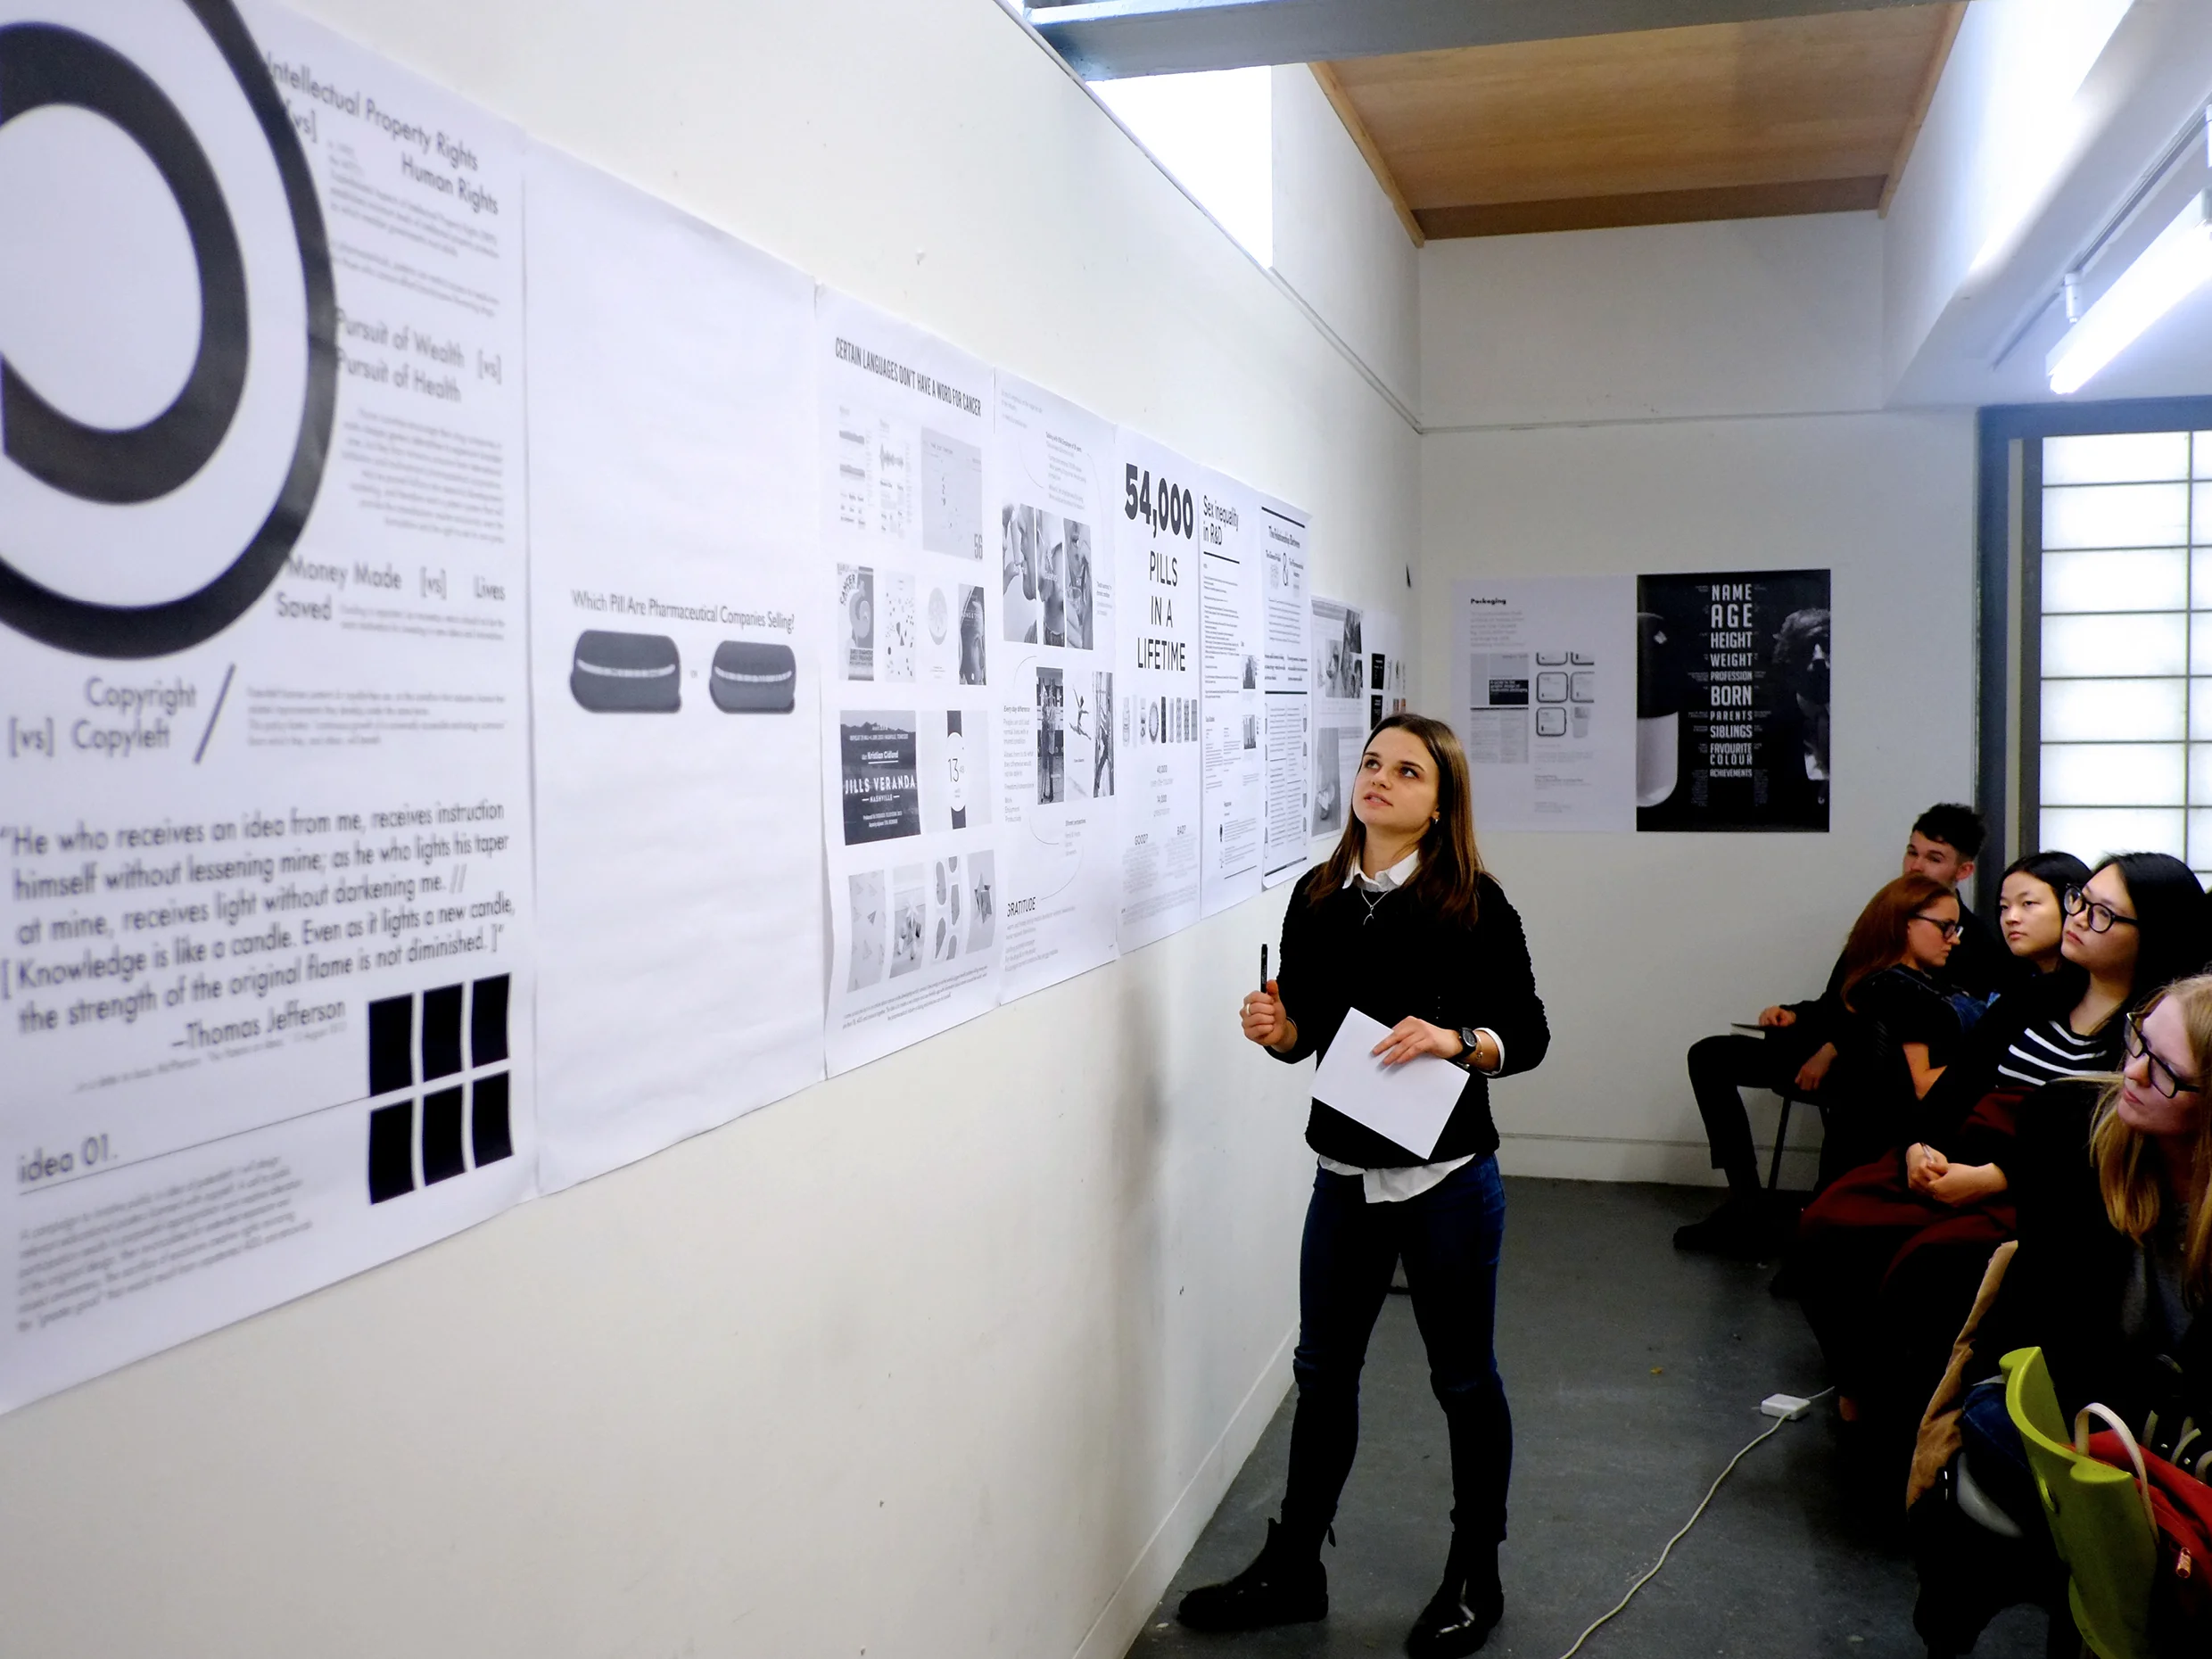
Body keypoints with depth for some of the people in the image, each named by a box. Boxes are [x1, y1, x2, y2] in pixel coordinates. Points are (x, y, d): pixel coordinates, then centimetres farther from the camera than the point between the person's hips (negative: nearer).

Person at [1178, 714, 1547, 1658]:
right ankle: (1292, 1569, 31)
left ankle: (1474, 1578, 31)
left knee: (1463, 1378, 12)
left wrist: (1455, 1041, -26)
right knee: (1323, 1370, 15)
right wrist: (1273, 1031, -11)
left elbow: (1528, 1033, -8)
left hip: (1447, 1181, -4)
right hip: (1345, 1177, 4)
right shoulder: (1318, 898, 1)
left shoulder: (1472, 903, -11)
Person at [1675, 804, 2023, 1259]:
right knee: (1709, 1056, -5)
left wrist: (1838, 1048, -19)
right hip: (1830, 1049, 8)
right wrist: (1793, 1015, 3)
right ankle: (1748, 1208, -12)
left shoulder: (1973, 941, -2)